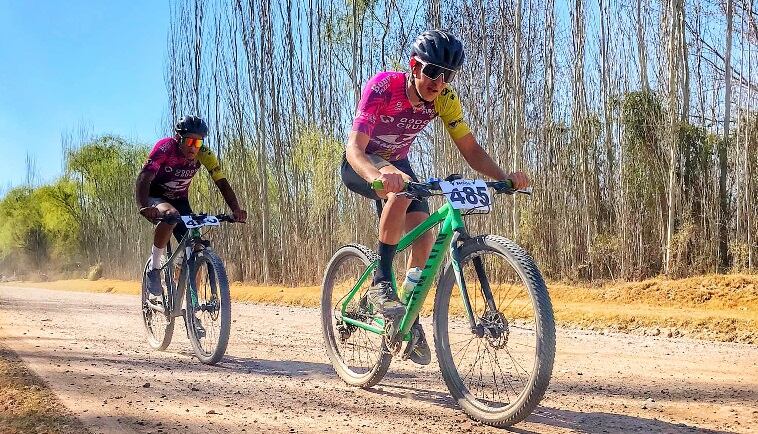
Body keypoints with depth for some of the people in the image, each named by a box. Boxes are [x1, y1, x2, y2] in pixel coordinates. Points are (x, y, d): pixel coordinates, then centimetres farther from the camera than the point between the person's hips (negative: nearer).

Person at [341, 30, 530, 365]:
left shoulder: (445, 98, -18)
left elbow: (470, 149, -16)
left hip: (397, 162, 5)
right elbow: (355, 148, -41)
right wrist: (378, 175, -63)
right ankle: (381, 282, -27)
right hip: (362, 166, -5)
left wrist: (504, 178, -34)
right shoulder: (383, 87, -32)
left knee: (423, 237, -12)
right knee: (402, 189, -38)